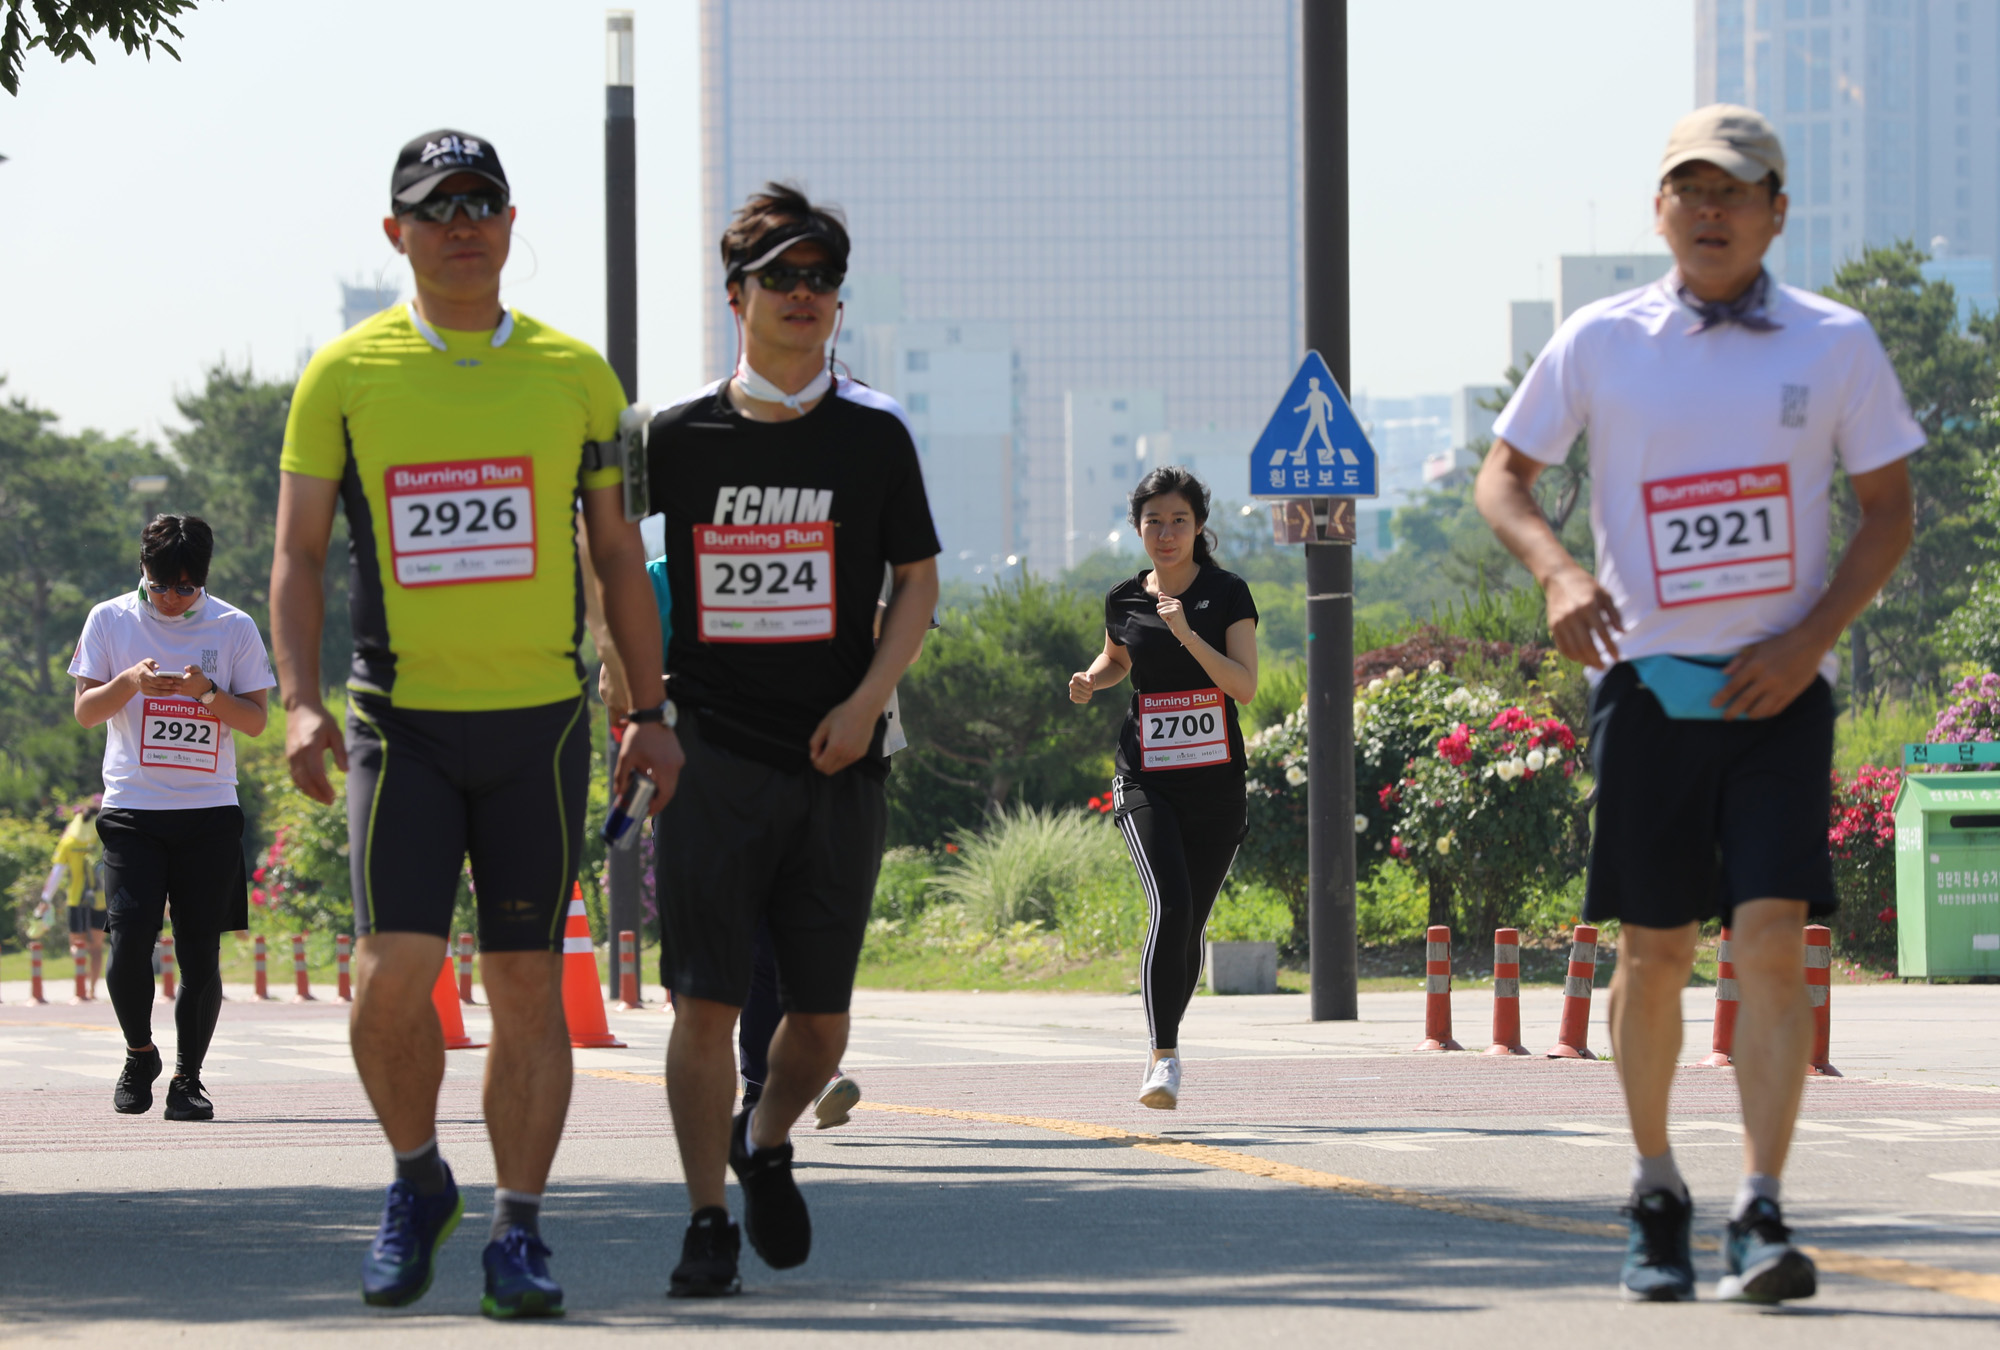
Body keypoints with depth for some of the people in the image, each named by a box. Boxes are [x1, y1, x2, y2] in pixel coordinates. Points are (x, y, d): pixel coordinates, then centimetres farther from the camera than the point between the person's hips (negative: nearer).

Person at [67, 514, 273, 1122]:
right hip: (132, 811, 0)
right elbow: (85, 711, 3)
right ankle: (139, 1054, 12)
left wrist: (207, 691, -17)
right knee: (128, 944, -12)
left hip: (210, 812, 0)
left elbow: (255, 721, 2)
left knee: (200, 952, -3)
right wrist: (130, 682, -17)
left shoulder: (234, 628, 4)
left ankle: (188, 1076, 9)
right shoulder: (110, 621, 5)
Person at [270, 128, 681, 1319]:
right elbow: (300, 553, 3)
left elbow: (619, 555, 12)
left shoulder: (574, 374, 7)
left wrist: (651, 713, 6)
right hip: (402, 718, -1)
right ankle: (418, 1181, 11)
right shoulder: (346, 375, 3)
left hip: (540, 720, 1)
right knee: (395, 972, -13)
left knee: (528, 984, 1)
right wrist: (302, 702, -9)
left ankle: (520, 1231, 7)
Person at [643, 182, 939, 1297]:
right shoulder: (679, 439, 4)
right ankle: (708, 1219, -1)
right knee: (706, 999, -10)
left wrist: (866, 701, -6)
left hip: (837, 761, 1)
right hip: (712, 756, -1)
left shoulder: (874, 436, 6)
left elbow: (918, 582, 8)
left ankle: (767, 1144, 35)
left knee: (823, 1017, 5)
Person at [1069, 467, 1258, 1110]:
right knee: (1171, 907, -20)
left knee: (1189, 925, 6)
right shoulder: (1124, 601, 5)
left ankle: (1160, 1050, 26)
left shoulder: (1227, 594, -2)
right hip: (1146, 779, 0)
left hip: (1215, 782, 0)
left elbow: (1245, 686, -12)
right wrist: (1091, 680, 4)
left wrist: (1187, 634, -22)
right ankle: (1165, 1059, -21)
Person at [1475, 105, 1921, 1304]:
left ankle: (1761, 1217, -15)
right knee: (1655, 948, 5)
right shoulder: (1600, 343, 3)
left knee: (1773, 939, -13)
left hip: (1779, 688, -1)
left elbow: (1890, 508, 5)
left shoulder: (1836, 344, 2)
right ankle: (1656, 1195, 24)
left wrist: (1810, 640, -8)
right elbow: (1505, 473, 10)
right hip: (1647, 680, 1)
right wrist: (1558, 572, -11)